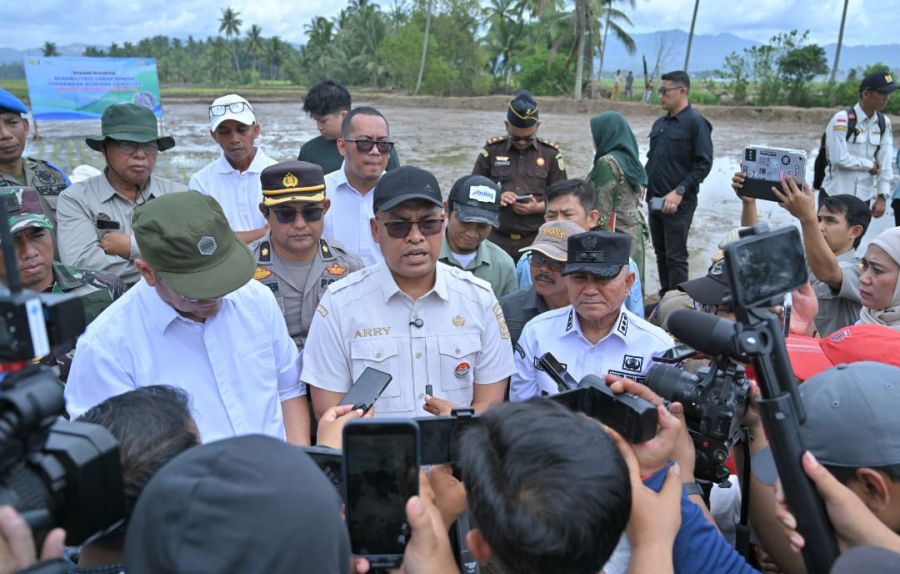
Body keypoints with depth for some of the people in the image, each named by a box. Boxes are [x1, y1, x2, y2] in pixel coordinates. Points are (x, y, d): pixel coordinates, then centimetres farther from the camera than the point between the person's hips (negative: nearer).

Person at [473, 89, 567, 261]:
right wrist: (495, 198, -11)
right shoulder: (492, 150, 5)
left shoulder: (551, 154, 4)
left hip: (537, 240, 0)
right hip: (497, 239, 1)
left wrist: (538, 207, -13)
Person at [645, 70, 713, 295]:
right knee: (661, 253, 13)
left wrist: (679, 192, -19)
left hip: (678, 203, -7)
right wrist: (644, 182, 7)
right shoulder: (659, 124, 14)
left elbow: (704, 164, -13)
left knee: (675, 257, -4)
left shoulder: (695, 123, -7)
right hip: (655, 199, 7)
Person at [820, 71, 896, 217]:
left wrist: (882, 196, -4)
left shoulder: (884, 123, 5)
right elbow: (840, 158, -18)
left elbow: (885, 163, 2)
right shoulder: (842, 119, -11)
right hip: (835, 196, -5)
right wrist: (870, 165, -5)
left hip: (865, 198, 5)